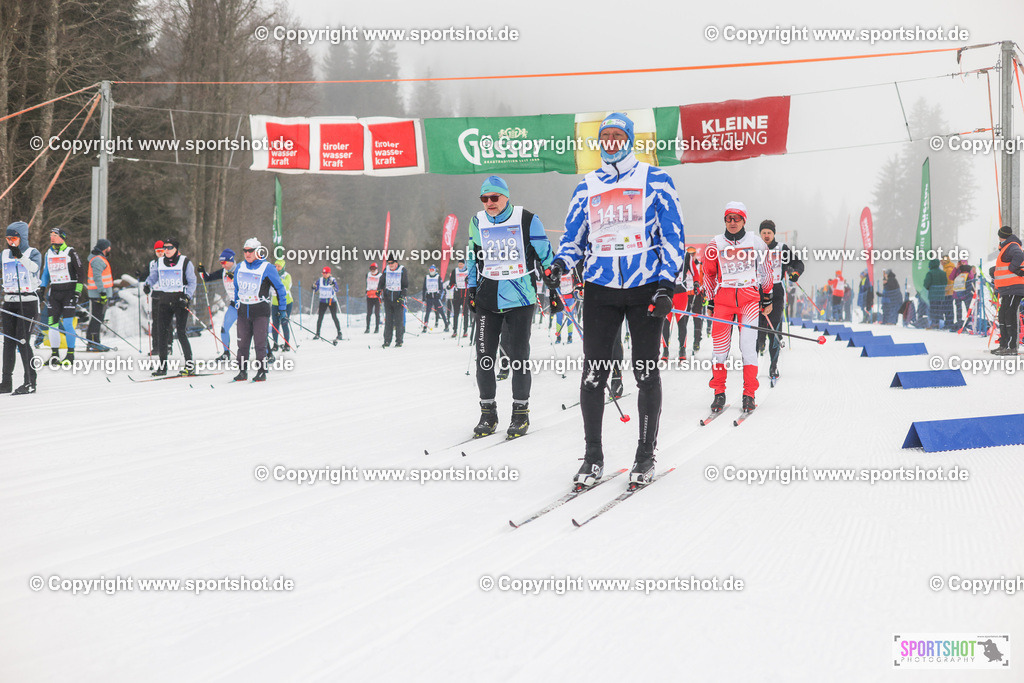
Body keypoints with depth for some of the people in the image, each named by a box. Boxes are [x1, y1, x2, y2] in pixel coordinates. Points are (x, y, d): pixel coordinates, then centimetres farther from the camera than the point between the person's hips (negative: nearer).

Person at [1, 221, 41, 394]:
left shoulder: (33, 253, -3)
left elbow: (34, 267, -22)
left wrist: (20, 256, -33)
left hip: (28, 302, -5)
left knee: (22, 341, -11)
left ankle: (30, 382, -7)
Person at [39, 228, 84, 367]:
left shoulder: (70, 252, -4)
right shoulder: (48, 254, 12)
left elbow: (80, 272, -3)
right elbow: (45, 272, 22)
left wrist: (78, 291, -9)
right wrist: (42, 287, 11)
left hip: (69, 291, -5)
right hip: (54, 292, 5)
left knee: (67, 323, -10)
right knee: (52, 323, -2)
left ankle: (70, 354, 0)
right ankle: (54, 354, 6)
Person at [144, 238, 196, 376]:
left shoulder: (185, 262, -1)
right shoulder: (159, 262, 12)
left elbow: (192, 282, 0)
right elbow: (153, 276, 18)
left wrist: (187, 297, -14)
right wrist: (147, 284, -5)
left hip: (180, 299, -4)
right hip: (164, 300, 4)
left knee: (181, 332, -10)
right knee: (163, 332, 1)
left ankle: (189, 365, -4)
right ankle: (163, 366, 7)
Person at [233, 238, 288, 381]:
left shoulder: (267, 268, -7)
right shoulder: (240, 267, 8)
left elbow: (280, 289, -1)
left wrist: (282, 310, -3)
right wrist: (237, 304, 23)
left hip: (260, 311, -4)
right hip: (243, 311, 5)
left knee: (259, 343, -7)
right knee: (242, 343, 3)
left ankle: (262, 372, 0)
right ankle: (242, 371, 11)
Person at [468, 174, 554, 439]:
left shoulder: (527, 220, -4)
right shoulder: (478, 223, 7)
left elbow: (544, 255, 4)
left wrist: (553, 288, 4)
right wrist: (471, 290, 18)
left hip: (520, 297, -3)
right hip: (488, 297, 3)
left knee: (518, 355, -1)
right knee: (484, 356, -1)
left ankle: (521, 412, 11)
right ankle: (488, 412, 11)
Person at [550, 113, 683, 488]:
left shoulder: (654, 179, 3)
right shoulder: (586, 187, 13)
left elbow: (673, 235, 1)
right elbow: (574, 237, 17)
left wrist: (666, 284, -9)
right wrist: (560, 264, -5)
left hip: (646, 287, -2)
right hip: (600, 288, 3)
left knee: (646, 373, 1)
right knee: (593, 374, -2)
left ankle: (645, 456, 12)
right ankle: (593, 456, 9)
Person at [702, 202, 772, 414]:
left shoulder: (755, 243, 5)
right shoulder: (715, 245, 5)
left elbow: (766, 271, 14)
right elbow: (709, 274, 15)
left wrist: (767, 298, 15)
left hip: (750, 297, -1)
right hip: (723, 297, 1)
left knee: (748, 345, -8)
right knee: (720, 346, -4)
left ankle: (749, 395, -2)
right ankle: (719, 393, 7)